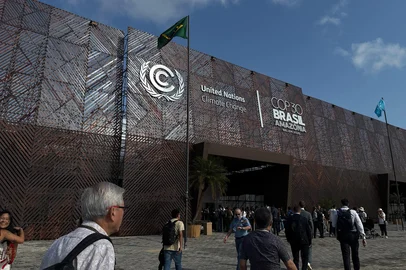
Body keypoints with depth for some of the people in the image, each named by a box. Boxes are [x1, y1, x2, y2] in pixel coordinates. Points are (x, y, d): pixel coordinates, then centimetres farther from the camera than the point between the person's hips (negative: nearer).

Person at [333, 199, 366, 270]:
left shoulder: (337, 213, -3)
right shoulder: (353, 212, -6)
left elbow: (335, 225, 1)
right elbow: (359, 225, -8)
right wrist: (363, 237, -7)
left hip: (342, 236, 0)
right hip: (353, 235, 0)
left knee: (345, 255, 5)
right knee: (355, 255, 17)